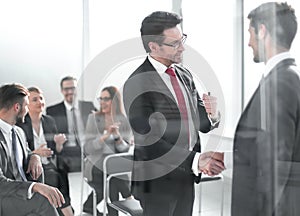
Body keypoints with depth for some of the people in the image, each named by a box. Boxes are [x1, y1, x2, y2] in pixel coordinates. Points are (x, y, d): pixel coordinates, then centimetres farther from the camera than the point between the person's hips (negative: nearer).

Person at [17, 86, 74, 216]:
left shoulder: (49, 121, 10)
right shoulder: (20, 123, -4)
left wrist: (59, 143, -6)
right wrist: (35, 153, -21)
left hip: (48, 165, 4)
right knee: (54, 178, -22)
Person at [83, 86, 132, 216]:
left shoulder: (124, 121, 3)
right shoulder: (93, 118, -1)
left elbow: (125, 150, -3)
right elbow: (88, 148, -8)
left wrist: (117, 136, -20)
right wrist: (105, 135, -21)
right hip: (96, 166, -2)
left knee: (113, 185, -24)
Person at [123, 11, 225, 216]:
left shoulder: (184, 74, 8)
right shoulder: (137, 84, -16)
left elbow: (198, 121, 10)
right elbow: (148, 141, -21)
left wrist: (212, 116, -13)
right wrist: (195, 160, -26)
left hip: (187, 176, 7)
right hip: (159, 180, -7)